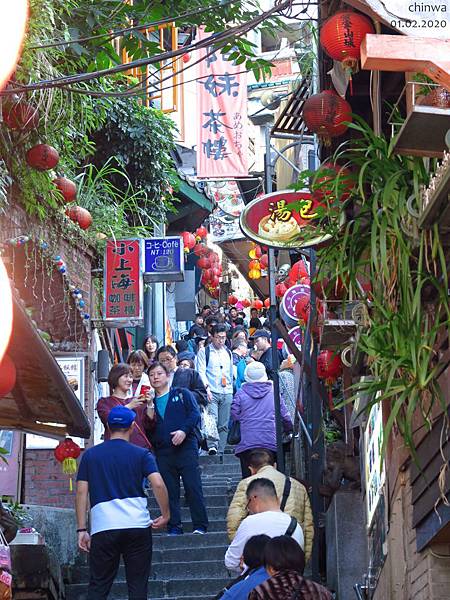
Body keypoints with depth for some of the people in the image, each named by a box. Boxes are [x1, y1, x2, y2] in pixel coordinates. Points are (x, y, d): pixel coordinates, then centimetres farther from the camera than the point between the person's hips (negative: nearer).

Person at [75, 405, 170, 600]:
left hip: (102, 528, 1)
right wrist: (165, 515, 4)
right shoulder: (141, 454, 6)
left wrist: (82, 529, 6)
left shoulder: (90, 455, 10)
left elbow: (82, 492, 5)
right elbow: (158, 484, -8)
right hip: (138, 526, 0)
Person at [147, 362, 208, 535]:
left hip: (185, 447, -4)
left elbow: (195, 414, -3)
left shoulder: (182, 394, 9)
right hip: (163, 452, 4)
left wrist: (184, 430, -18)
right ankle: (174, 528, 8)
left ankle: (200, 526, -5)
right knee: (170, 491, 3)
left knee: (193, 487, -8)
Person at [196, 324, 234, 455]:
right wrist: (206, 387, -17)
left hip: (226, 393, 5)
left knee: (224, 425, 2)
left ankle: (220, 451, 4)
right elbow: (201, 372, -5)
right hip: (211, 392, -5)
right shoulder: (204, 352, 3)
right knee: (212, 420, -22)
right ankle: (212, 446, -26)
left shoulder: (228, 352, 19)